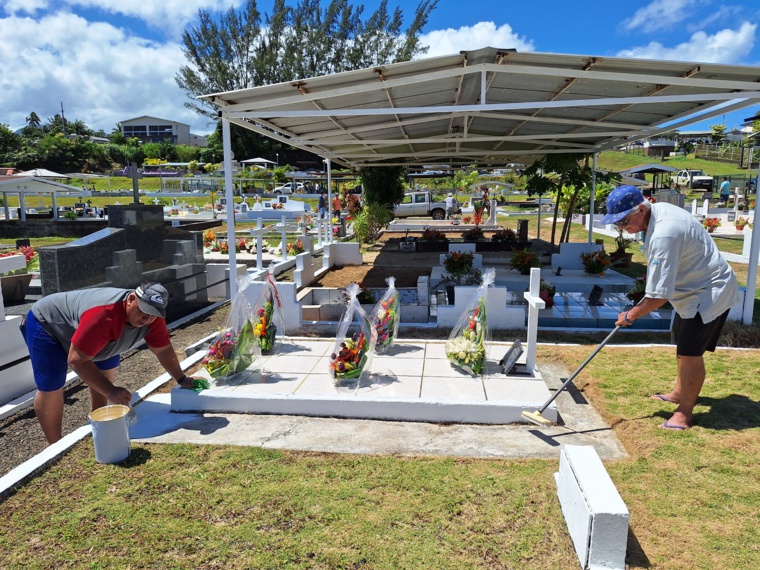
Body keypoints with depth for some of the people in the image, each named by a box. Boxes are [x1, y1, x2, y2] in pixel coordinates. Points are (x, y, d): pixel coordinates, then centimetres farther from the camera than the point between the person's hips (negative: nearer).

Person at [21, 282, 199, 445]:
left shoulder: (152, 317, -20)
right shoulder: (103, 316, -43)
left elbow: (163, 350, -6)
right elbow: (76, 360, -39)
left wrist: (182, 380, -7)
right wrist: (111, 392, -39)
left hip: (75, 322, 8)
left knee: (106, 371, 6)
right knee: (51, 389, -9)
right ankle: (54, 445, 7)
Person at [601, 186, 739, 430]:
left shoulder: (663, 235, -35)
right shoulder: (658, 209, -4)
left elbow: (660, 295, -32)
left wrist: (631, 315, -18)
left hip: (710, 292, -11)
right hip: (694, 288, 11)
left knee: (689, 352, -10)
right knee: (682, 344, 22)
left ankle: (685, 411, 4)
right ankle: (679, 393, 39)